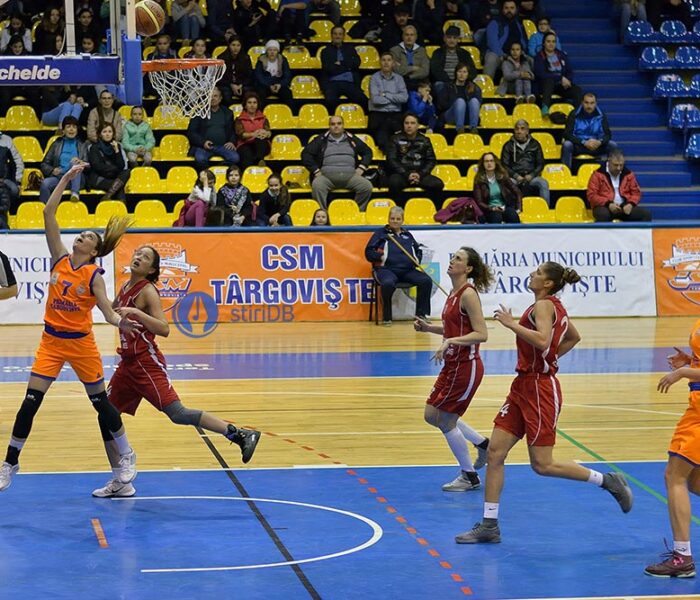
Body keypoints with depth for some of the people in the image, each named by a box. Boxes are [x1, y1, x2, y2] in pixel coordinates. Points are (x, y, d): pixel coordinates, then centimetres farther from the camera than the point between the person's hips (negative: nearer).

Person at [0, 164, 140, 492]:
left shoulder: (93, 275, -9)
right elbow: (48, 213, -5)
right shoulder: (60, 260, -2)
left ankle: (127, 456, 25)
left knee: (100, 401, 8)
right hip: (51, 341, 2)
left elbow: (106, 308, -17)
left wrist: (118, 321, -40)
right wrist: (67, 178, -7)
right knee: (31, 401, -5)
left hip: (81, 342, -2)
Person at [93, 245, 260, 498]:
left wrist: (135, 312, -30)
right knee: (106, 417, 8)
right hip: (128, 363, 9)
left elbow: (164, 329, -23)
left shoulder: (147, 290, -11)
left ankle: (240, 435, -18)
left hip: (147, 363, -9)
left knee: (177, 413, -19)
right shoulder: (125, 288, 12)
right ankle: (120, 483, 18)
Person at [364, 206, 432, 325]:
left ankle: (421, 314, -8)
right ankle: (387, 317, -22)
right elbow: (368, 252, 7)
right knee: (388, 283, -39)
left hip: (408, 270, 4)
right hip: (386, 269, -4)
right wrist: (380, 257, -11)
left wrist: (418, 259, 12)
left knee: (426, 281, -20)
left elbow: (418, 250, 34)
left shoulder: (407, 235, 25)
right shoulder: (380, 233, 13)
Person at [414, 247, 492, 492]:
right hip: (452, 365, 9)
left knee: (446, 422, 0)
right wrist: (428, 327, 6)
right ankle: (482, 443, 28)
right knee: (432, 415, 16)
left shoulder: (468, 294, -18)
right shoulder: (454, 293, 9)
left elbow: (481, 334, -22)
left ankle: (469, 477, 15)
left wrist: (450, 341, -29)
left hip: (466, 367, -9)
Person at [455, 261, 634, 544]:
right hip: (524, 385, 10)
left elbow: (543, 341, -32)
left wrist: (512, 323, -24)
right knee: (495, 451, 3)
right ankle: (489, 526, 6)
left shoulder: (544, 305, -14)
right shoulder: (554, 307, 14)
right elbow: (573, 338, 29)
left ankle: (608, 481, 8)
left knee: (542, 464, -6)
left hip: (540, 388, -10)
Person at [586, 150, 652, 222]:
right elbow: (591, 195, -4)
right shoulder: (598, 174, 0)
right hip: (605, 207, -4)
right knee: (603, 215, -40)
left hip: (625, 207, 4)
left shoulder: (628, 174, 12)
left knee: (646, 214, -18)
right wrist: (608, 204, -17)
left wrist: (631, 204, -7)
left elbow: (636, 192, 16)